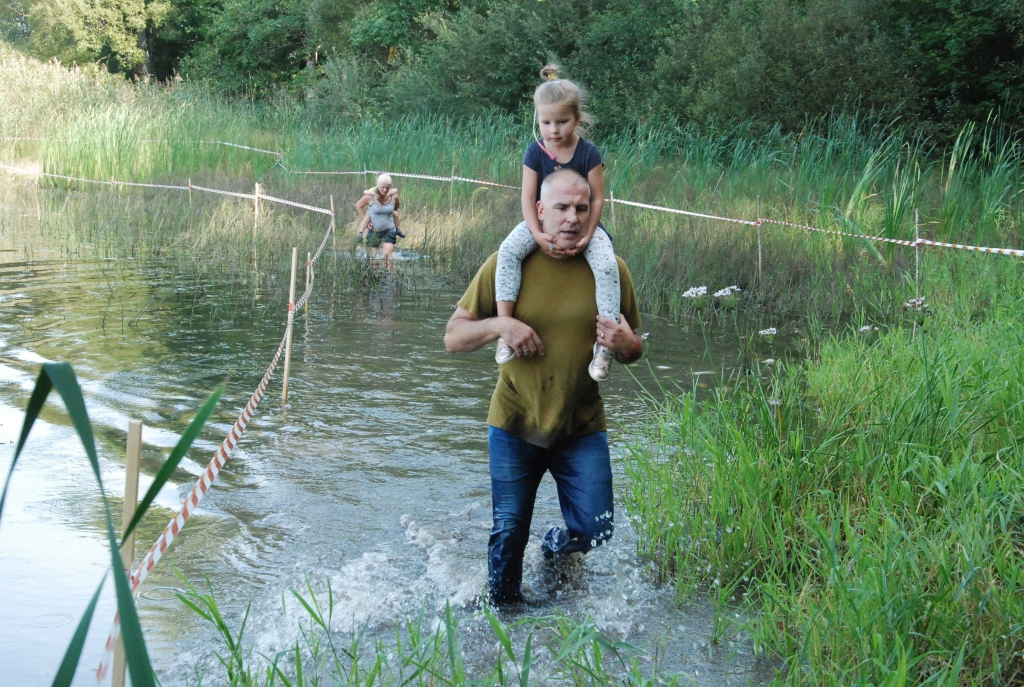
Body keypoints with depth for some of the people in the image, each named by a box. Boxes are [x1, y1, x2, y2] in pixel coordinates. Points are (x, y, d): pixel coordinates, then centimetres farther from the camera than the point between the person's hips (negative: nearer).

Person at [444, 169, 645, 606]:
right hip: (515, 426, -1)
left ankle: (555, 547, 35)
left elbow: (635, 350, 6)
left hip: (582, 428, 1)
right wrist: (498, 325, -22)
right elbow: (453, 337, -3)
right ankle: (502, 611, 34)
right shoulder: (506, 264, -7)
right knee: (508, 537, 7)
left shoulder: (610, 269, -4)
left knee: (594, 531, 0)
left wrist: (624, 345, -18)